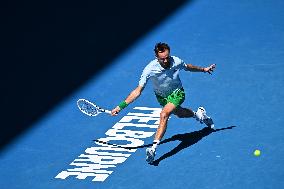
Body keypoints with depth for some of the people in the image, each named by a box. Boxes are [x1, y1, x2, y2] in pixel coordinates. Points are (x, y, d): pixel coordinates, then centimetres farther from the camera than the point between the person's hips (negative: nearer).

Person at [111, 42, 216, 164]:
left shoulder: (176, 62, -25)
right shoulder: (149, 70, -31)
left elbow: (188, 67, 1)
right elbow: (138, 91, -28)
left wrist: (204, 69, 15)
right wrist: (121, 106, -36)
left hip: (177, 93, -2)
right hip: (161, 97, 3)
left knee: (164, 115, -27)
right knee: (179, 113, 27)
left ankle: (153, 148, -31)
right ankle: (198, 114, 63)